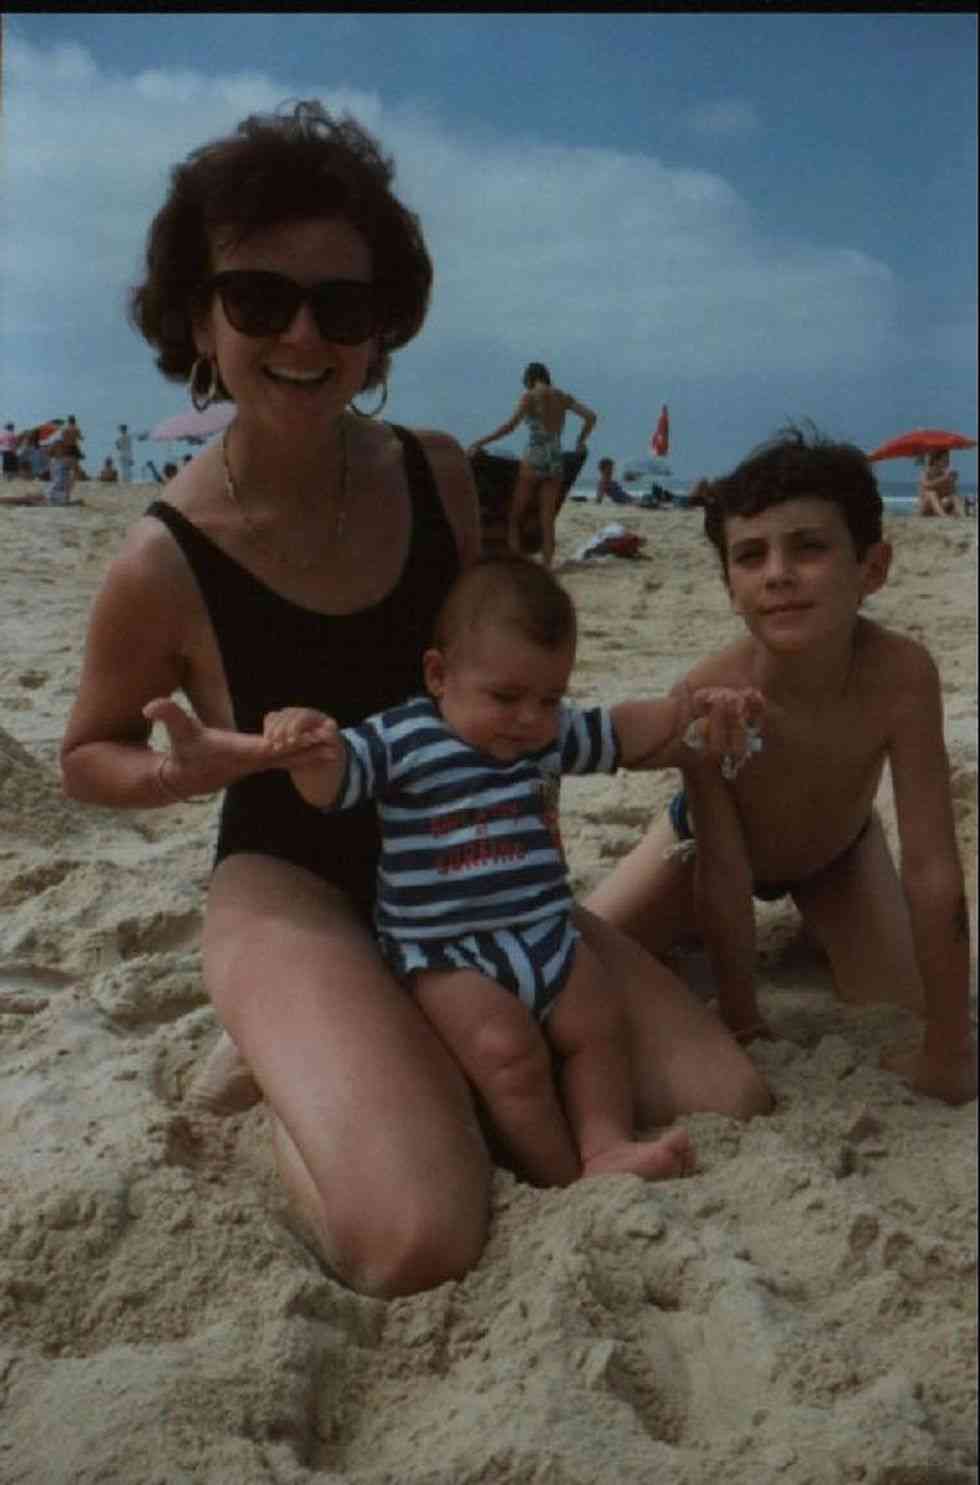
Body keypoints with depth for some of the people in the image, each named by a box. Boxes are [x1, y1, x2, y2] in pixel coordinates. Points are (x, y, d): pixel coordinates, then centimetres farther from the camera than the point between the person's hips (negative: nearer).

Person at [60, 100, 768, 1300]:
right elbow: (89, 755, 0)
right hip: (287, 883, -5)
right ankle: (278, 1067, 3)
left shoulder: (437, 476, -6)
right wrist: (178, 770, -22)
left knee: (731, 1110, -3)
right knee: (416, 1240, -29)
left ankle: (410, 1049, 12)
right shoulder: (164, 563, -17)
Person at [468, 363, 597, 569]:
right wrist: (581, 441, 21)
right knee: (547, 521, 6)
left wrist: (479, 443, -11)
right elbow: (590, 416, 9)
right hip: (556, 461, 5)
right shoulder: (563, 397, 11)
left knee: (513, 518, 4)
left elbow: (510, 426, -14)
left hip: (534, 460, -5)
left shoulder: (530, 396, -4)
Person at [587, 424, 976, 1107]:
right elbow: (725, 874, -28)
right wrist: (742, 1021, -19)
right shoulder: (708, 694, -39)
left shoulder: (901, 673, -40)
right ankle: (697, 927, 23)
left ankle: (812, 918, 22)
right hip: (713, 839, 0)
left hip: (838, 849, 1)